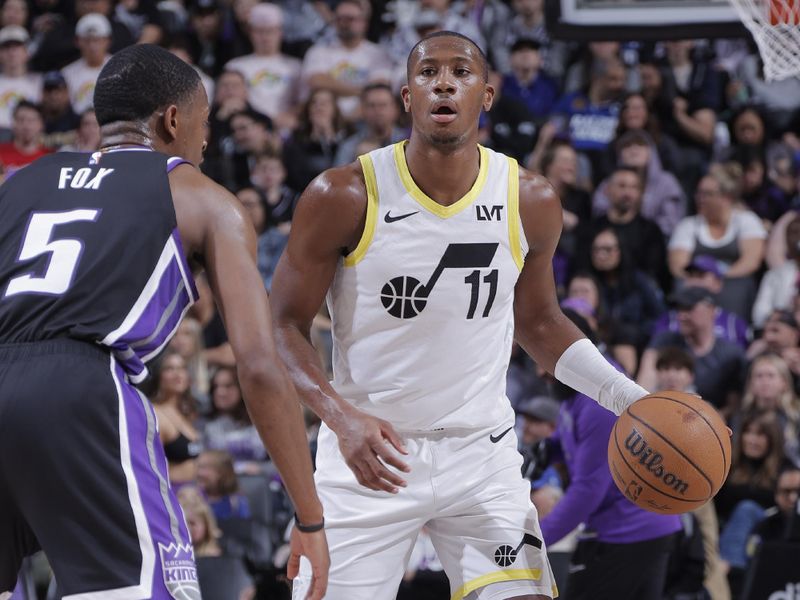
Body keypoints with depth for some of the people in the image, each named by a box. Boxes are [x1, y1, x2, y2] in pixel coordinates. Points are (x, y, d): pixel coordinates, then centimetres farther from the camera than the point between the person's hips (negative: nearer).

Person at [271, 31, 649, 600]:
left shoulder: (531, 202, -2)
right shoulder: (345, 197, -12)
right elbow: (285, 326, -7)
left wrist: (627, 396, 0)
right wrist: (341, 416, -24)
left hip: (480, 454, 2)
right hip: (367, 454, -2)